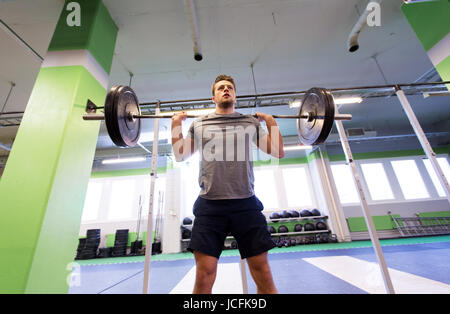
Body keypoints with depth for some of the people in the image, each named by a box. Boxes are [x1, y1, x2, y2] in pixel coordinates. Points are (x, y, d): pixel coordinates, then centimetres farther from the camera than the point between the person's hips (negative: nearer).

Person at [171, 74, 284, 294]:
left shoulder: (251, 122, 15)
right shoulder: (199, 124, 16)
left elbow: (279, 152, 15)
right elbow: (179, 155, 18)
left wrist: (271, 121, 13)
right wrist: (176, 123, 14)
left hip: (246, 204, 1)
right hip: (209, 205, 0)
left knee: (263, 274, 6)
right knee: (204, 275, 2)